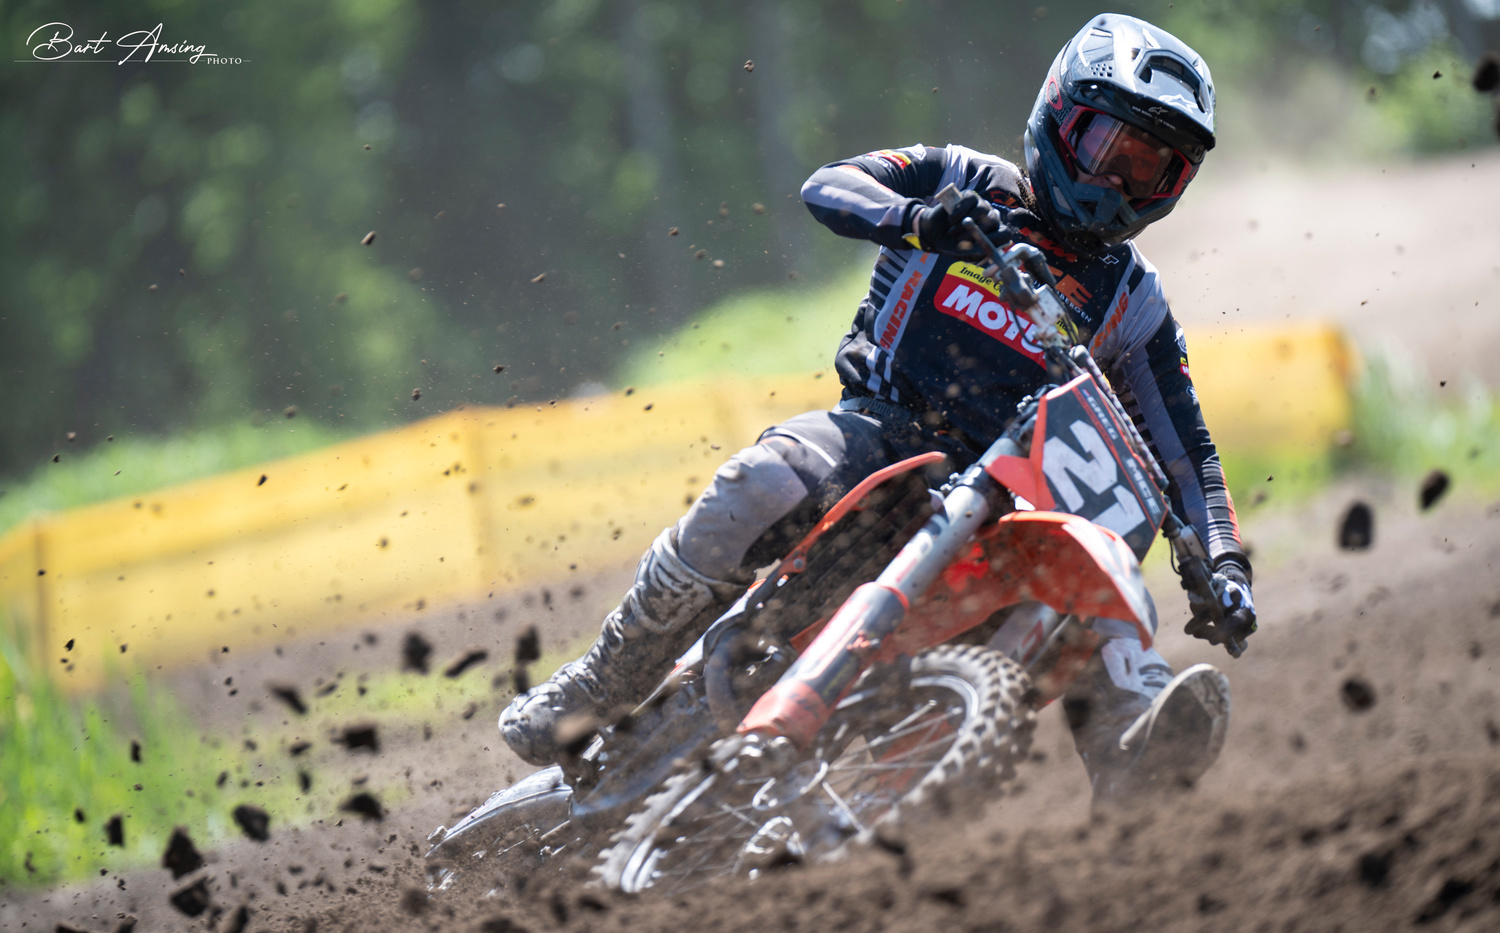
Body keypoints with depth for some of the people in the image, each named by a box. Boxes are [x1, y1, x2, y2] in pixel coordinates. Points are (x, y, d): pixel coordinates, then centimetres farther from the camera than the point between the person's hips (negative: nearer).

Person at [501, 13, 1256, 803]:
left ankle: (1130, 746, -54)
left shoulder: (1134, 306, 13)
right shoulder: (966, 185, 8)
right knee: (757, 488, -31)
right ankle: (605, 682, -17)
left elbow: (1185, 451, 10)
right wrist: (918, 219, -28)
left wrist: (1222, 564, -9)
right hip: (881, 432, -2)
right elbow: (828, 186, -6)